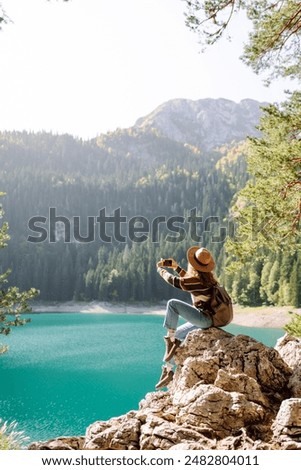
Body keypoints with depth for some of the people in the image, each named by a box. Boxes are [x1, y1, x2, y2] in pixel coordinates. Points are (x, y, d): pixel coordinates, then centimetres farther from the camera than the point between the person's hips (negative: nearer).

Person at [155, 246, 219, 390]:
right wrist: (176, 267, 26)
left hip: (204, 318, -10)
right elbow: (188, 279, 28)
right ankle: (169, 371, 17)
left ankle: (171, 340, -9)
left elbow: (175, 281, -12)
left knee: (172, 303, -17)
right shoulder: (207, 276, 9)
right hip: (204, 321, 10)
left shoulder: (199, 279, -18)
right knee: (175, 336, 14)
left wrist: (161, 270, 4)